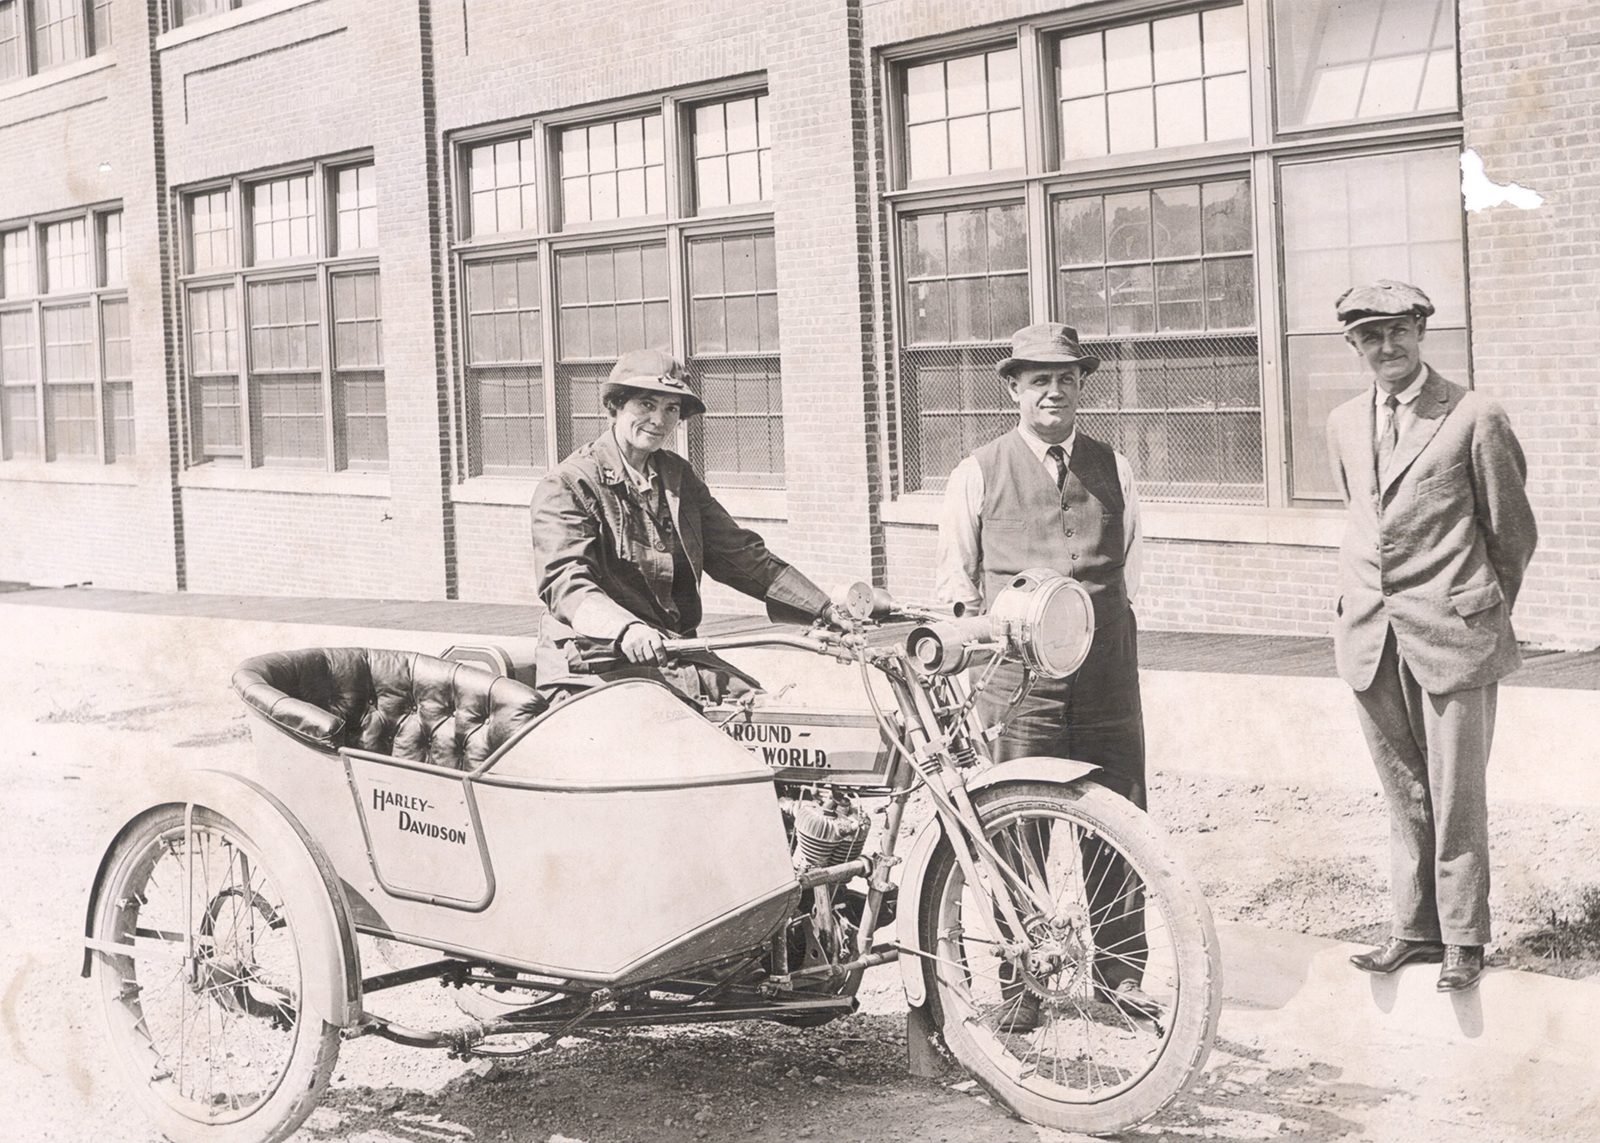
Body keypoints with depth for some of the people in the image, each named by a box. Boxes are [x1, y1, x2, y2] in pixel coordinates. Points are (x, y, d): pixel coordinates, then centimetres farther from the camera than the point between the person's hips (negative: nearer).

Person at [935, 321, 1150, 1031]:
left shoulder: (1113, 469, 16)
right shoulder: (978, 474, 8)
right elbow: (953, 581, 12)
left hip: (1106, 679, 2)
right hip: (1016, 678, -2)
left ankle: (1120, 973, 15)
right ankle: (1018, 986, 9)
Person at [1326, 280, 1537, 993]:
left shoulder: (1473, 418, -5)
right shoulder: (1344, 425, 12)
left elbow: (1512, 531, 3)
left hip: (1451, 637, -5)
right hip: (1370, 639, 5)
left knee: (1456, 799, 1)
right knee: (1404, 797, 11)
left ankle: (1463, 940, 11)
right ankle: (1415, 928, 20)